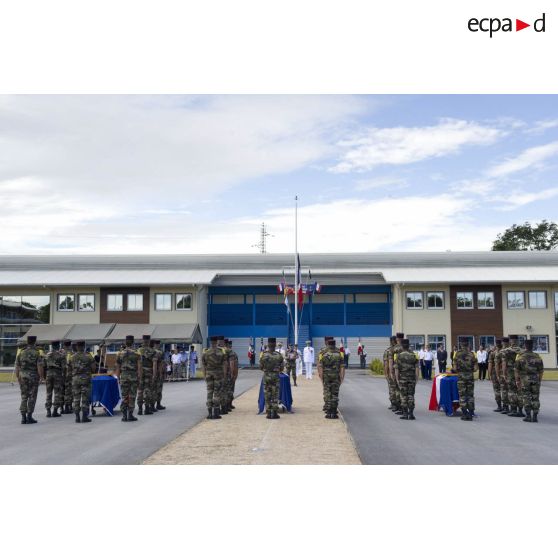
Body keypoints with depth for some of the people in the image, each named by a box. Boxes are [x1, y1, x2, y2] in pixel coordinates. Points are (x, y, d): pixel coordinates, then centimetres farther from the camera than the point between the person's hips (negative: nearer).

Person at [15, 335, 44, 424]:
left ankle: (23, 417, 7)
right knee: (32, 397, 3)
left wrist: (18, 378, 14)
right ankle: (29, 417, 3)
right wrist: (41, 377, -1)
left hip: (23, 377, 4)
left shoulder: (21, 352, 4)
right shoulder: (37, 353, -8)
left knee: (24, 397, 9)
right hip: (33, 377, -4)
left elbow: (17, 366, 5)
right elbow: (40, 367, -14)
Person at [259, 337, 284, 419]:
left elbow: (261, 367, 5)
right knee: (275, 396, 5)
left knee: (267, 395, 6)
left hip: (266, 376, 1)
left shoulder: (264, 355, -5)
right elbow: (282, 368, 1)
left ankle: (268, 413, 6)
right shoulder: (279, 355, -6)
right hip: (275, 376, -1)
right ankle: (275, 413, 4)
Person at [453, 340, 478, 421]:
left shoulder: (458, 354, -4)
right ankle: (470, 414, 8)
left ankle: (464, 414, 1)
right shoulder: (472, 354, -1)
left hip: (461, 376, -1)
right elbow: (475, 368, -2)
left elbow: (455, 367, -5)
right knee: (470, 395, 8)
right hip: (470, 376, 1)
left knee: (462, 395, 4)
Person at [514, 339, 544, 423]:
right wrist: (539, 381, 13)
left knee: (526, 398, 5)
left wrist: (517, 381, 2)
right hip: (535, 379, 2)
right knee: (535, 399, 7)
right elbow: (541, 371, 4)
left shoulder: (520, 356, -4)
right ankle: (535, 417, 5)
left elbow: (516, 370, -5)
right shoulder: (537, 357, 2)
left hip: (524, 380, -2)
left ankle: (528, 416, 1)